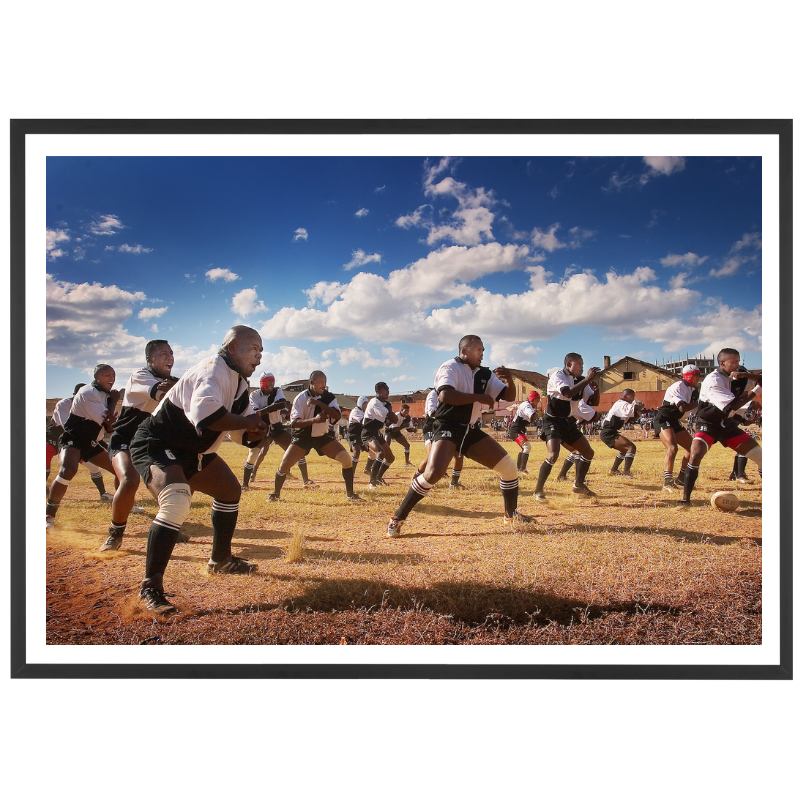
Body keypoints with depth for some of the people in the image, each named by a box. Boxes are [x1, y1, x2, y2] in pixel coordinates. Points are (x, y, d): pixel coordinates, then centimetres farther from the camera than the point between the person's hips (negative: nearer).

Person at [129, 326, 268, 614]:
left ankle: (220, 560, 36)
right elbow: (205, 414, -44)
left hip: (192, 451, 10)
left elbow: (247, 433, 9)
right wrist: (247, 422, -29)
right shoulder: (213, 371, -24)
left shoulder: (238, 381, 7)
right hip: (155, 446, -10)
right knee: (176, 501, -32)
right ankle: (151, 587, -21)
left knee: (230, 490, 19)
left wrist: (260, 422, -14)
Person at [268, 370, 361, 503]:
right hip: (302, 436, -2)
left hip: (323, 436, 2)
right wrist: (314, 420, -38)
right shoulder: (300, 398, -14)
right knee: (284, 464, -13)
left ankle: (350, 494, 1)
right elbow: (294, 423, -22)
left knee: (346, 459, -14)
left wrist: (318, 403, -33)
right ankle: (276, 494, 14)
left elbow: (337, 416, -25)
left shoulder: (329, 397, -8)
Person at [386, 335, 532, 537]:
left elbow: (508, 396, 14)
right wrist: (480, 397, -22)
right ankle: (398, 518, -13)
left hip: (471, 430, 7)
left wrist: (509, 380, -8)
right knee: (433, 472, -28)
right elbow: (446, 395, -30)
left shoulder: (484, 374, 11)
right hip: (448, 428, -7)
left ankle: (511, 514, 25)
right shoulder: (451, 367, -10)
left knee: (509, 467, 4)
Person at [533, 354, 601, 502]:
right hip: (553, 421, -8)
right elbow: (568, 393, -35)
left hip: (568, 422, 8)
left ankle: (578, 485, 26)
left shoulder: (579, 380, 3)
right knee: (553, 455, -24)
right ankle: (538, 490, -10)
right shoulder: (558, 376, -16)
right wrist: (587, 379, -32)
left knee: (588, 453, 9)